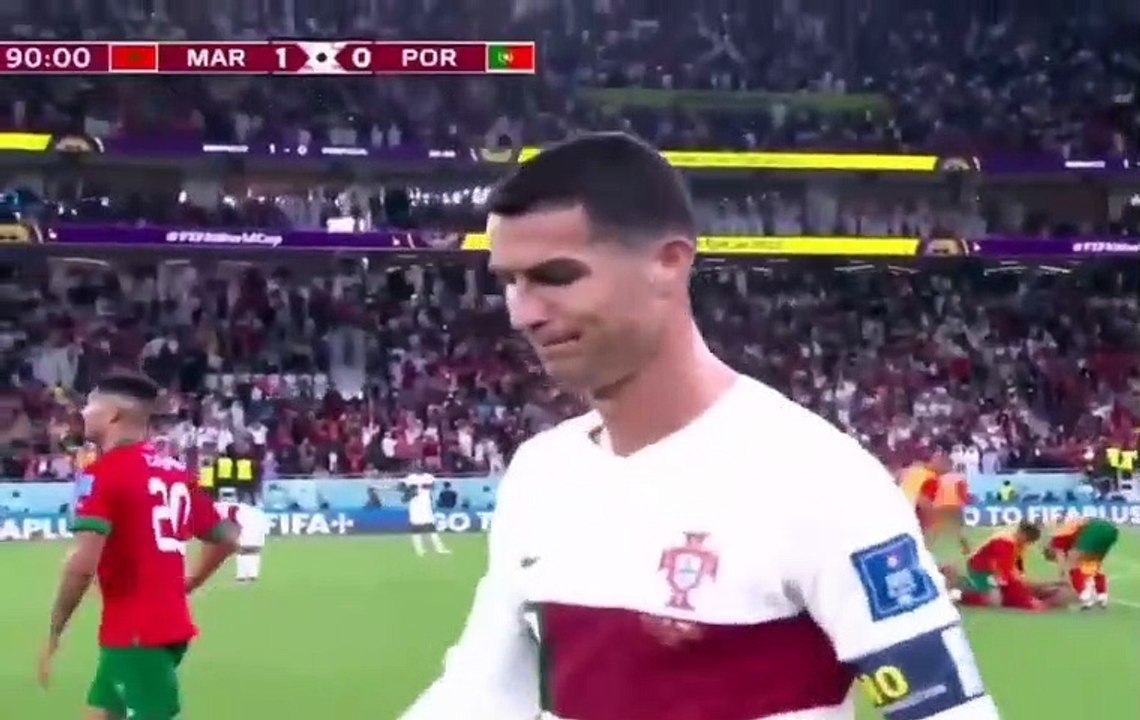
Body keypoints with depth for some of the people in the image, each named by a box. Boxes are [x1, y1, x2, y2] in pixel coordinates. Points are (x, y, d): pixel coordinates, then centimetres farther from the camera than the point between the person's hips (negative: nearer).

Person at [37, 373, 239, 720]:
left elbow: (83, 564, -22)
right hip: (170, 626, 8)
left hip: (135, 632, -8)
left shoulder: (104, 472, -12)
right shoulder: (175, 470, 9)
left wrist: (53, 635, -12)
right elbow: (226, 539, 16)